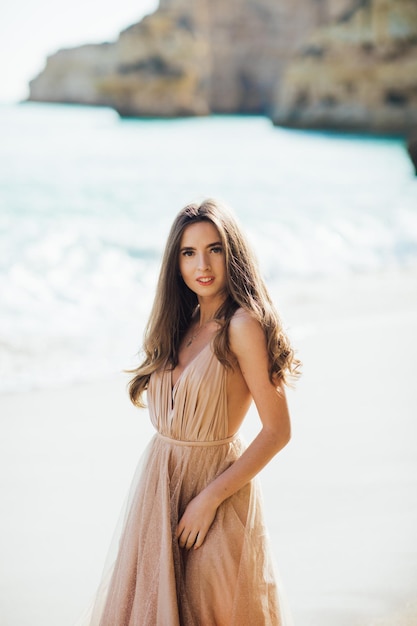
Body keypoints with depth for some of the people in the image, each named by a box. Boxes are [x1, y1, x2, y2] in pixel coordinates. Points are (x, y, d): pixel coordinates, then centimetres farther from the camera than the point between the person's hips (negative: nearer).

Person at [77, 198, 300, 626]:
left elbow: (277, 431, -18)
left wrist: (209, 499, -18)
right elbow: (172, 420, 9)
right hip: (160, 483, 6)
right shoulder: (183, 325, 7)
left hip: (215, 479, -6)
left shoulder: (243, 325, -15)